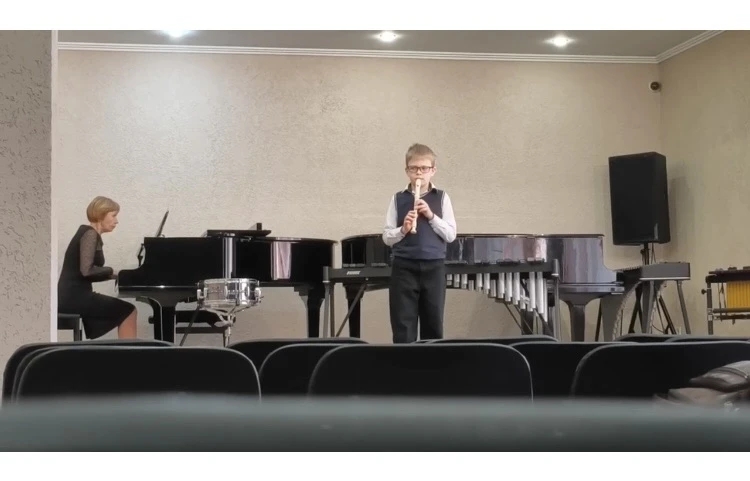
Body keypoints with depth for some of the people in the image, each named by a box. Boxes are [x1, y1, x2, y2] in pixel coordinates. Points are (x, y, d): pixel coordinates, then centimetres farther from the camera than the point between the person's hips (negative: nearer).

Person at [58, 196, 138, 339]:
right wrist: (112, 271, -8)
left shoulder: (89, 234, 17)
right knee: (128, 311, -4)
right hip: (74, 297, -9)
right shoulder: (90, 234, -12)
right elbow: (86, 271, -23)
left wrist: (114, 274, 3)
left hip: (74, 295, 9)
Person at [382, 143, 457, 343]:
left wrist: (431, 216, -13)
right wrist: (403, 230, -17)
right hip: (404, 268, -1)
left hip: (433, 267, 1)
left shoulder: (441, 198, 4)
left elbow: (451, 234, -1)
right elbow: (387, 237, 2)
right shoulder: (398, 199, 3)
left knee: (433, 325, 8)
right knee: (403, 327, -1)